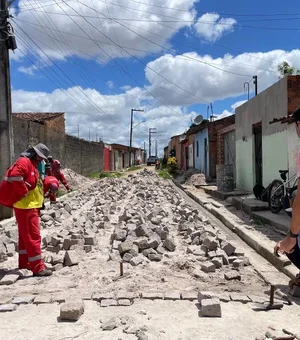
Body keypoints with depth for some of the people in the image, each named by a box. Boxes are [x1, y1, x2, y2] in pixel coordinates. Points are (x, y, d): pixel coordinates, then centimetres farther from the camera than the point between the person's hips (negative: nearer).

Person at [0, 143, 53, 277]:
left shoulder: (32, 165, 18)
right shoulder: (24, 162, -14)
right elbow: (15, 176, -31)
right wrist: (24, 192, -22)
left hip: (30, 206, 11)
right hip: (26, 206, -11)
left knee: (25, 235, 17)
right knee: (33, 236, -10)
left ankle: (24, 262, 28)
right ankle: (37, 267, -7)